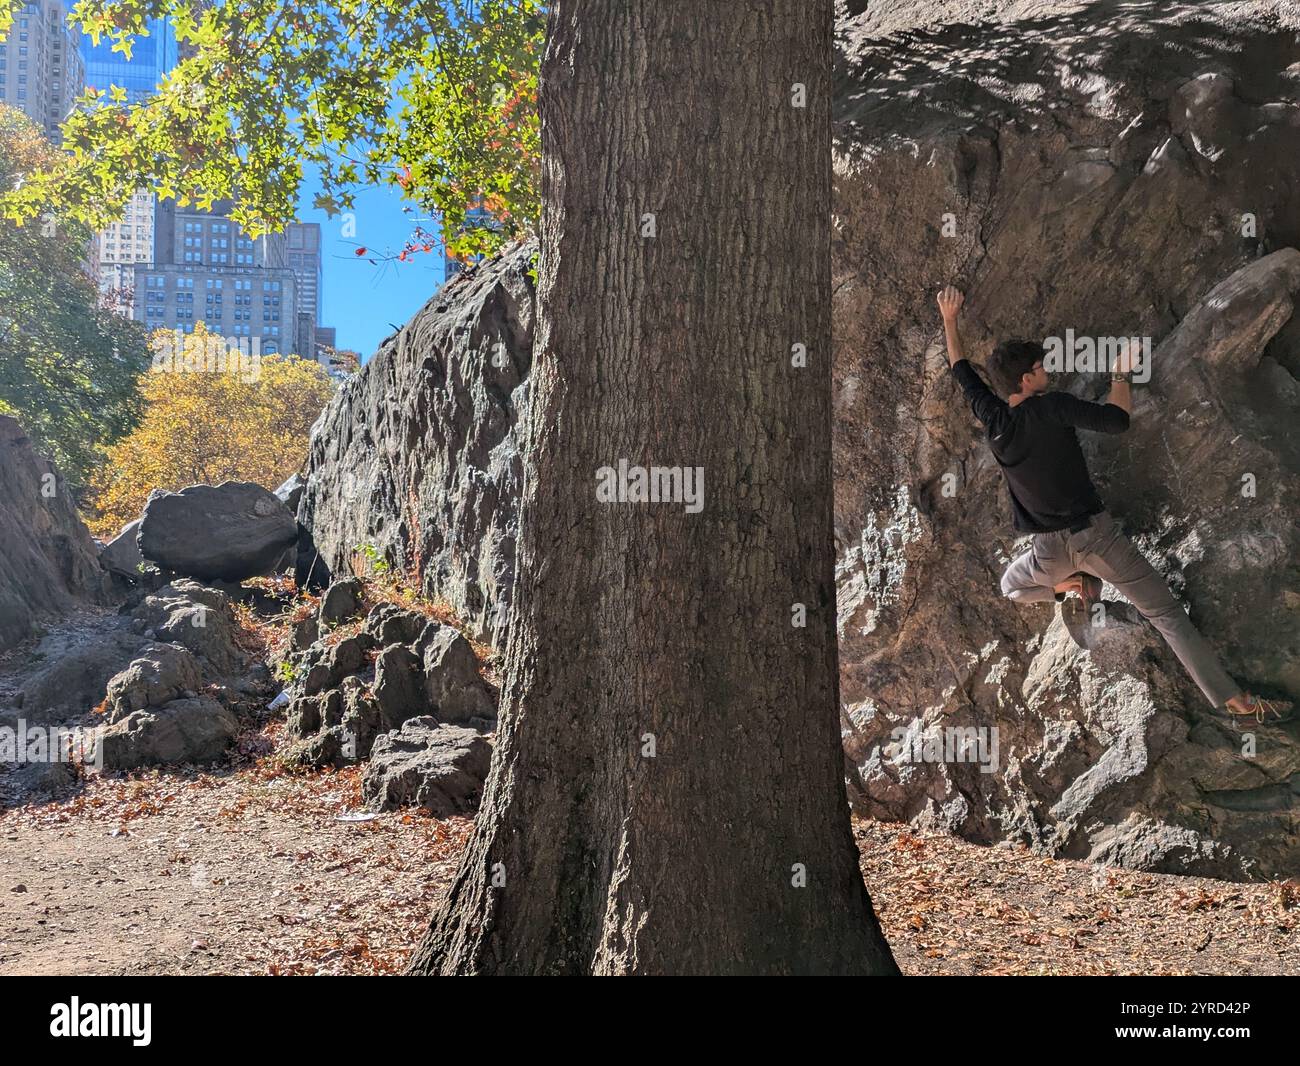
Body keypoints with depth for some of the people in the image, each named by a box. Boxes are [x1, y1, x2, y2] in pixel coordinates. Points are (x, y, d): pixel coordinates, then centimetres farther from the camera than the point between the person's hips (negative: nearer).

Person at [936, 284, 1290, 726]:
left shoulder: (991, 417, -2)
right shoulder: (1052, 407, -16)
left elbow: (961, 370, 13)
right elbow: (1118, 419, -17)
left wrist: (950, 320, 24)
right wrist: (1120, 376, 1)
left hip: (1050, 549, 3)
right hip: (1096, 533, -3)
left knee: (1011, 586, 36)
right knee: (1165, 611, 2)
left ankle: (1068, 587, 10)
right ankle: (1234, 701, -1)